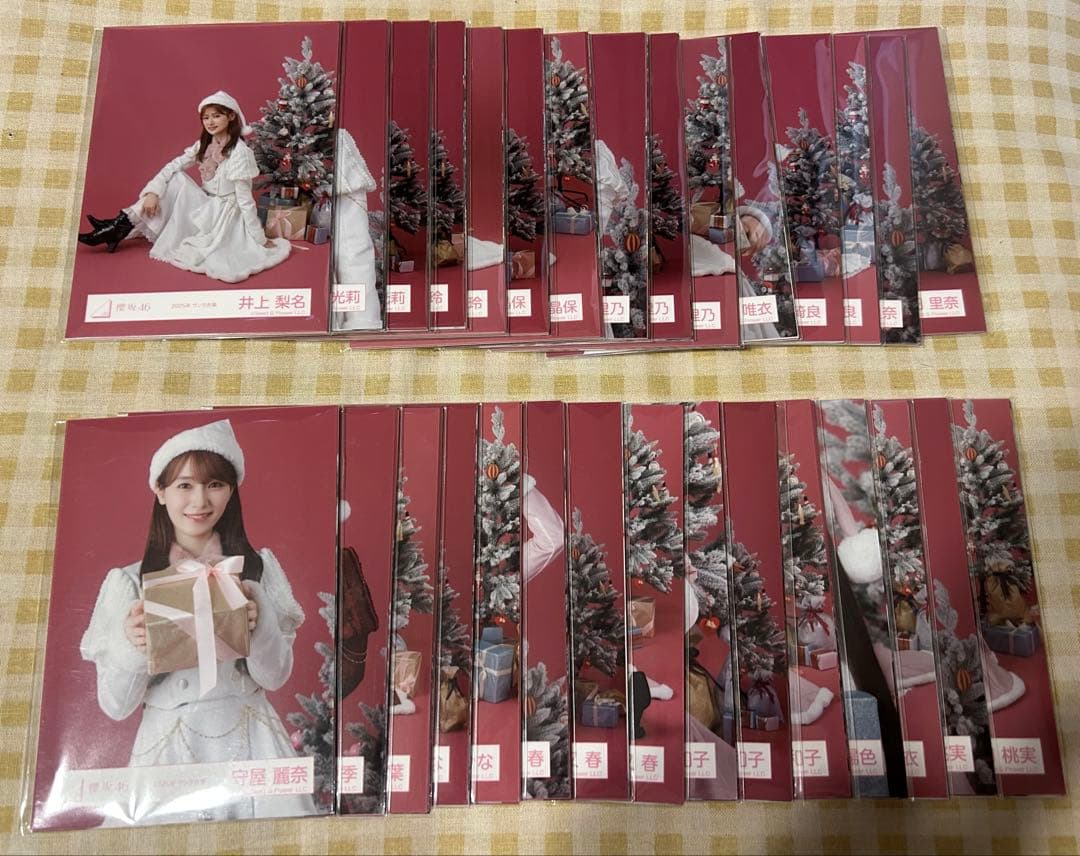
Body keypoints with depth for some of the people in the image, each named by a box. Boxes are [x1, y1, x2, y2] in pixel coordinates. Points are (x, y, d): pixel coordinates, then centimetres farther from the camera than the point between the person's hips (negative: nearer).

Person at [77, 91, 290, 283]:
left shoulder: (239, 152, -19)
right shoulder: (204, 144, 4)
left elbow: (245, 199, -21)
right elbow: (173, 166, -1)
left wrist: (261, 239, -19)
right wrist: (153, 192, -16)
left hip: (222, 214, -7)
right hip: (206, 207, 7)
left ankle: (121, 229, -3)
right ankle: (122, 225, -9)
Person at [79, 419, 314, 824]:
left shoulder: (259, 567, 1)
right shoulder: (128, 581, -2)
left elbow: (276, 676, 0)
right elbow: (115, 706, -1)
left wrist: (259, 621, -19)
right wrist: (129, 646, -21)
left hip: (252, 745, 1)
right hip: (168, 750, -1)